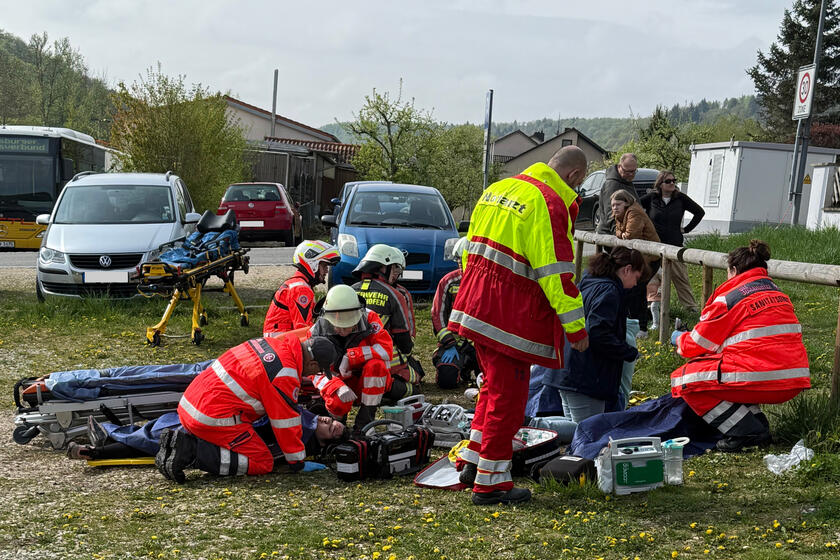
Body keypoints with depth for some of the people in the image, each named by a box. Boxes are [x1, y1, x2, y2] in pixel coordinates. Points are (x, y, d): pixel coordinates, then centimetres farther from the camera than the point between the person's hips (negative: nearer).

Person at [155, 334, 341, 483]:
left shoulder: (267, 342, 10)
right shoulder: (285, 375, -14)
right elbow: (286, 423, -5)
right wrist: (297, 462, 9)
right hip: (213, 418, -9)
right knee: (262, 463, 0)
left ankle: (183, 440, 6)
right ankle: (192, 453, -13)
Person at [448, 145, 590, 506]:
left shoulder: (498, 189, 13)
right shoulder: (550, 204, -15)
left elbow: (472, 246, 18)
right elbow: (555, 272, -18)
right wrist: (576, 326, -12)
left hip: (476, 307, 9)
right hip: (511, 317, -9)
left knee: (494, 385, 23)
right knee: (508, 395, 1)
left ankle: (471, 462, 28)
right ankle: (490, 482, 8)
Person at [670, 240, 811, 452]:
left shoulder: (728, 298, -3)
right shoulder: (778, 294, 19)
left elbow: (700, 344, 4)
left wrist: (679, 339, 28)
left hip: (762, 378, -9)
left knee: (684, 379, 4)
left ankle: (747, 432, -5)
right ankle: (758, 424, 15)